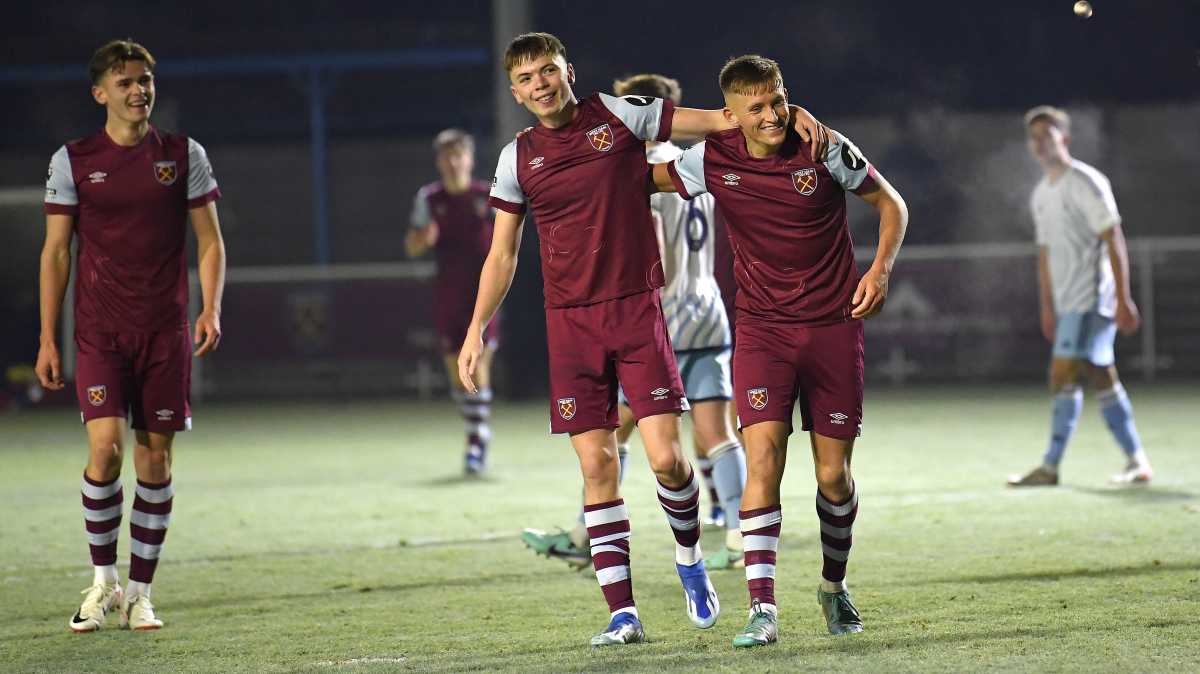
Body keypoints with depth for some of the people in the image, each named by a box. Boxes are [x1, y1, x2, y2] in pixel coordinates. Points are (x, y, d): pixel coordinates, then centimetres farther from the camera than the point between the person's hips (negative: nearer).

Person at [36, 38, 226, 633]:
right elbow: (56, 250, 6)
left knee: (155, 460, 2)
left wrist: (211, 309, -8)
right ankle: (103, 581, 3)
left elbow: (210, 242, 8)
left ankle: (139, 594, 11)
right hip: (99, 332, -1)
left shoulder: (184, 155, 5)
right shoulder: (72, 161, 3)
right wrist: (47, 339, 2)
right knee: (105, 449, -15)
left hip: (166, 332, 1)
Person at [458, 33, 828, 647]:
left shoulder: (618, 115, 1)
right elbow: (502, 256, 13)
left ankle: (690, 560, 19)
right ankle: (622, 613, 0)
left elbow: (719, 120, 1)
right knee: (596, 466, -3)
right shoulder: (518, 159, 7)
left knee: (666, 458, -11)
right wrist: (476, 330, 5)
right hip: (571, 322, 2)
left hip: (637, 310, -2)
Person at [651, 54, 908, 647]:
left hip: (834, 326, 0)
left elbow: (891, 204, 4)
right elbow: (644, 175, 11)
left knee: (834, 475, 3)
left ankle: (834, 586, 30)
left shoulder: (825, 150, -8)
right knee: (763, 455, -18)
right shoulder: (712, 161, -5)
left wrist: (880, 270, -8)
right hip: (761, 327, 0)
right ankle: (762, 609, -19)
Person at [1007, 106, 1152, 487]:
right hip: (1066, 301, 8)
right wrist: (1046, 308, 19)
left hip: (1090, 298, -8)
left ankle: (1050, 467, -13)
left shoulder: (1085, 183, -9)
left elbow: (1114, 241, -12)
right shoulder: (1041, 194, 16)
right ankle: (1136, 461, 12)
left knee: (1063, 376, -13)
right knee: (1102, 379, 8)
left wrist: (1123, 299, -17)